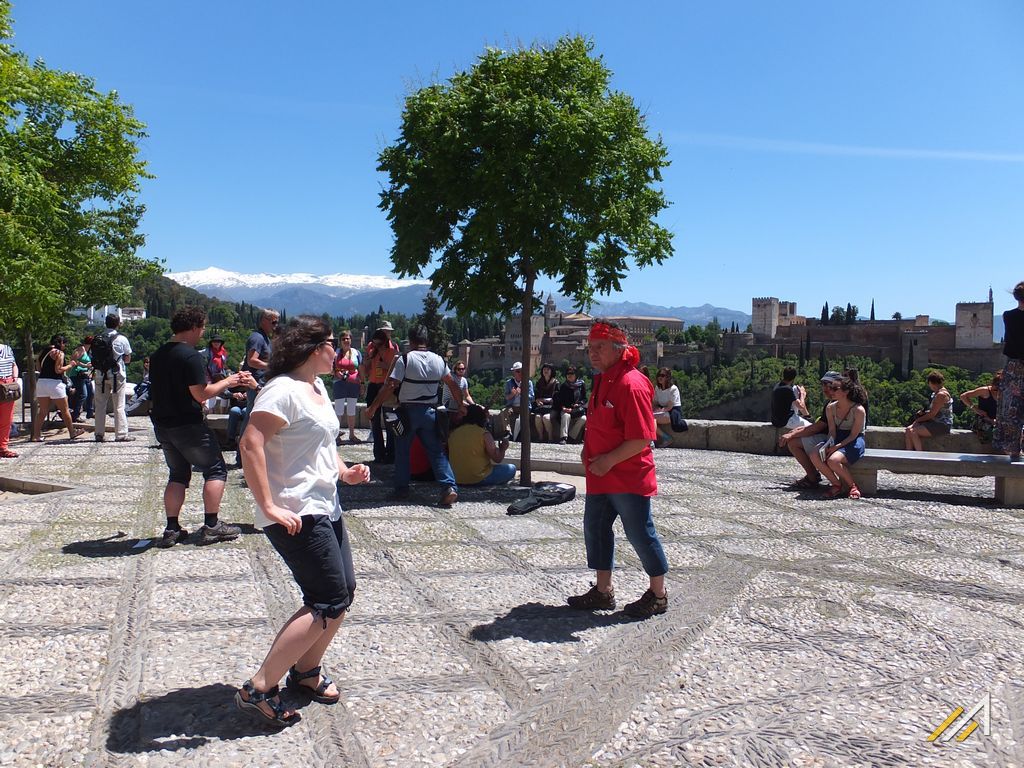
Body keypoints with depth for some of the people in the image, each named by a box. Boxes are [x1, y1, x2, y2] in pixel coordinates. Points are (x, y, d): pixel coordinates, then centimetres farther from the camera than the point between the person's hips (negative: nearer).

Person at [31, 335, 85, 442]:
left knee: (43, 411, 10)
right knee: (64, 410, 8)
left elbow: (40, 368, 16)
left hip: (41, 382, 7)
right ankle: (72, 432, 18)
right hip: (54, 383, -6)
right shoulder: (59, 353, -7)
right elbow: (58, 370, -15)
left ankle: (36, 435, 5)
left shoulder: (43, 352, 14)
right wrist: (70, 365, 1)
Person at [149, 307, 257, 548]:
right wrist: (227, 382, -6)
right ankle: (211, 526, 2)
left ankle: (172, 529, 13)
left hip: (162, 425, 8)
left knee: (178, 474, 17)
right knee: (215, 469, 5)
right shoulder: (191, 355, -17)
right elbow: (201, 394, -20)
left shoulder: (158, 355, 9)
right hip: (188, 425, -8)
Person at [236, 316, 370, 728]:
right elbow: (251, 444, -27)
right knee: (329, 604, -10)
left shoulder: (318, 388, 14)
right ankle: (259, 689, -3)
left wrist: (344, 471, 10)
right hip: (297, 516, -10)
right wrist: (268, 506, -29)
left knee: (344, 592, 14)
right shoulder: (283, 390, -17)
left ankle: (306, 671, 31)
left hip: (326, 509, 10)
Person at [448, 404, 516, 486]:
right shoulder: (484, 434, -12)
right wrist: (502, 449, 10)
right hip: (479, 478, -7)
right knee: (511, 469, 8)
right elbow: (497, 459, -10)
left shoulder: (453, 433, 3)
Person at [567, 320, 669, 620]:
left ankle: (658, 595, 22)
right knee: (595, 528, 13)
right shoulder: (602, 381, 10)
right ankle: (603, 591, 27)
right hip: (600, 477, 9)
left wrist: (609, 460, -21)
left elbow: (642, 438, -24)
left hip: (629, 479, -9)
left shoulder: (631, 384, -20)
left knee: (640, 535, 4)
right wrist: (589, 451, 8)